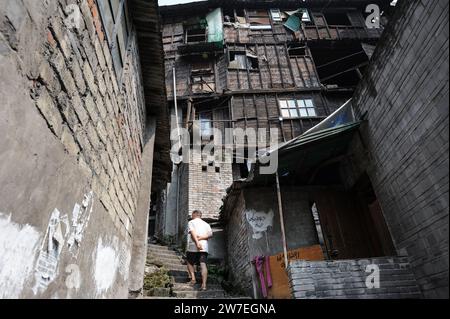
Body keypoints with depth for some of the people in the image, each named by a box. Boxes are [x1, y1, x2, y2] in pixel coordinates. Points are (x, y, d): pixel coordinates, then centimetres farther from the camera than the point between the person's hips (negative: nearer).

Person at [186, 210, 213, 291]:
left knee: (190, 262, 19)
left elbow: (193, 232, -12)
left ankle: (193, 279, 9)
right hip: (204, 247, 2)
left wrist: (197, 242, -21)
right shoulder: (206, 224, 18)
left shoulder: (191, 222, 7)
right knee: (203, 264, -4)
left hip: (192, 247, -2)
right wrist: (201, 237, -5)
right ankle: (204, 284, -14)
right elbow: (210, 234, 2)